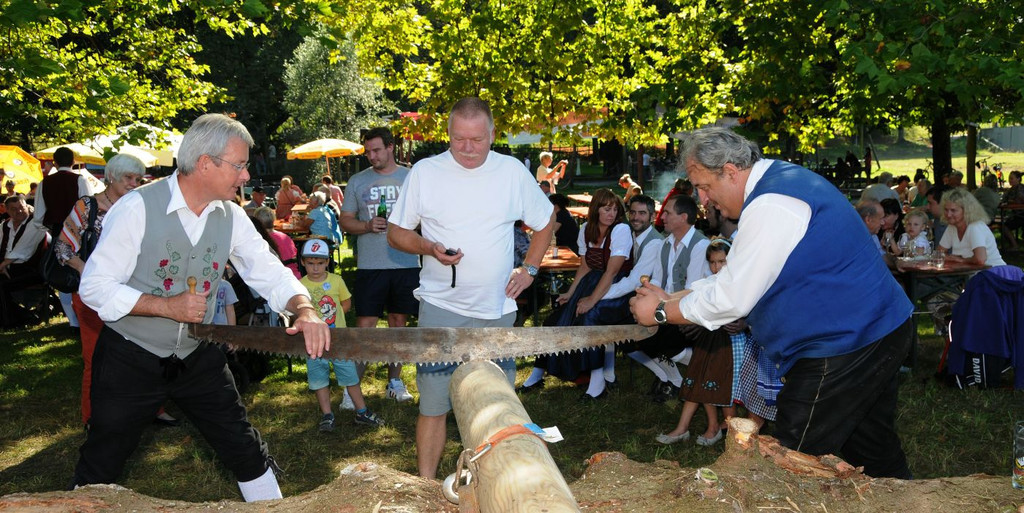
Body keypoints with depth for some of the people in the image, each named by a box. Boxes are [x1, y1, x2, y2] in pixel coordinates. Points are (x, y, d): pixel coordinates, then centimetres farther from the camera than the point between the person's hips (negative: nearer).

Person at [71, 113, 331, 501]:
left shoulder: (231, 217, -4)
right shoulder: (137, 208, -18)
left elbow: (272, 274, -6)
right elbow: (94, 287, -17)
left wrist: (305, 310, -25)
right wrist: (166, 306, -25)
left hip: (198, 358, 4)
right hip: (131, 357, -4)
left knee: (246, 451, 10)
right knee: (100, 468, 13)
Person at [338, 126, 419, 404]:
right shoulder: (357, 181, 7)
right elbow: (346, 220, 8)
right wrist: (368, 226, -11)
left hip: (406, 264, 1)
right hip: (369, 265, -1)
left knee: (399, 321, 11)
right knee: (365, 324, -4)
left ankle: (394, 381, 23)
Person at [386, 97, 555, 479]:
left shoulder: (513, 171, 2)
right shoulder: (424, 172, -2)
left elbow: (545, 221, 16)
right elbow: (396, 233, 3)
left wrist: (529, 268, 6)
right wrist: (429, 248, -16)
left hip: (498, 309, 2)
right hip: (441, 308, -2)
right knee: (433, 405, -1)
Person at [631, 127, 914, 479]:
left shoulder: (771, 207, -23)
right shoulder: (779, 181, 11)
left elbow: (732, 300, -20)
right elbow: (735, 277, 16)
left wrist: (661, 312, -8)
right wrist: (670, 298, 9)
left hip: (843, 349, -11)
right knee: (876, 455, 22)